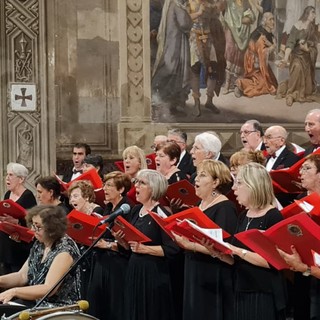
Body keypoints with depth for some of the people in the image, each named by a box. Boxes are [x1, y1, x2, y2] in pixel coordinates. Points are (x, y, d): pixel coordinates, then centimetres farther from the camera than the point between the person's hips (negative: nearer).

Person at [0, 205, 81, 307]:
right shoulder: (39, 245, 7)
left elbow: (48, 289, -25)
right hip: (35, 302, 8)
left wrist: (14, 291, -29)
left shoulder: (65, 250, -18)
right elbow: (22, 276, 10)